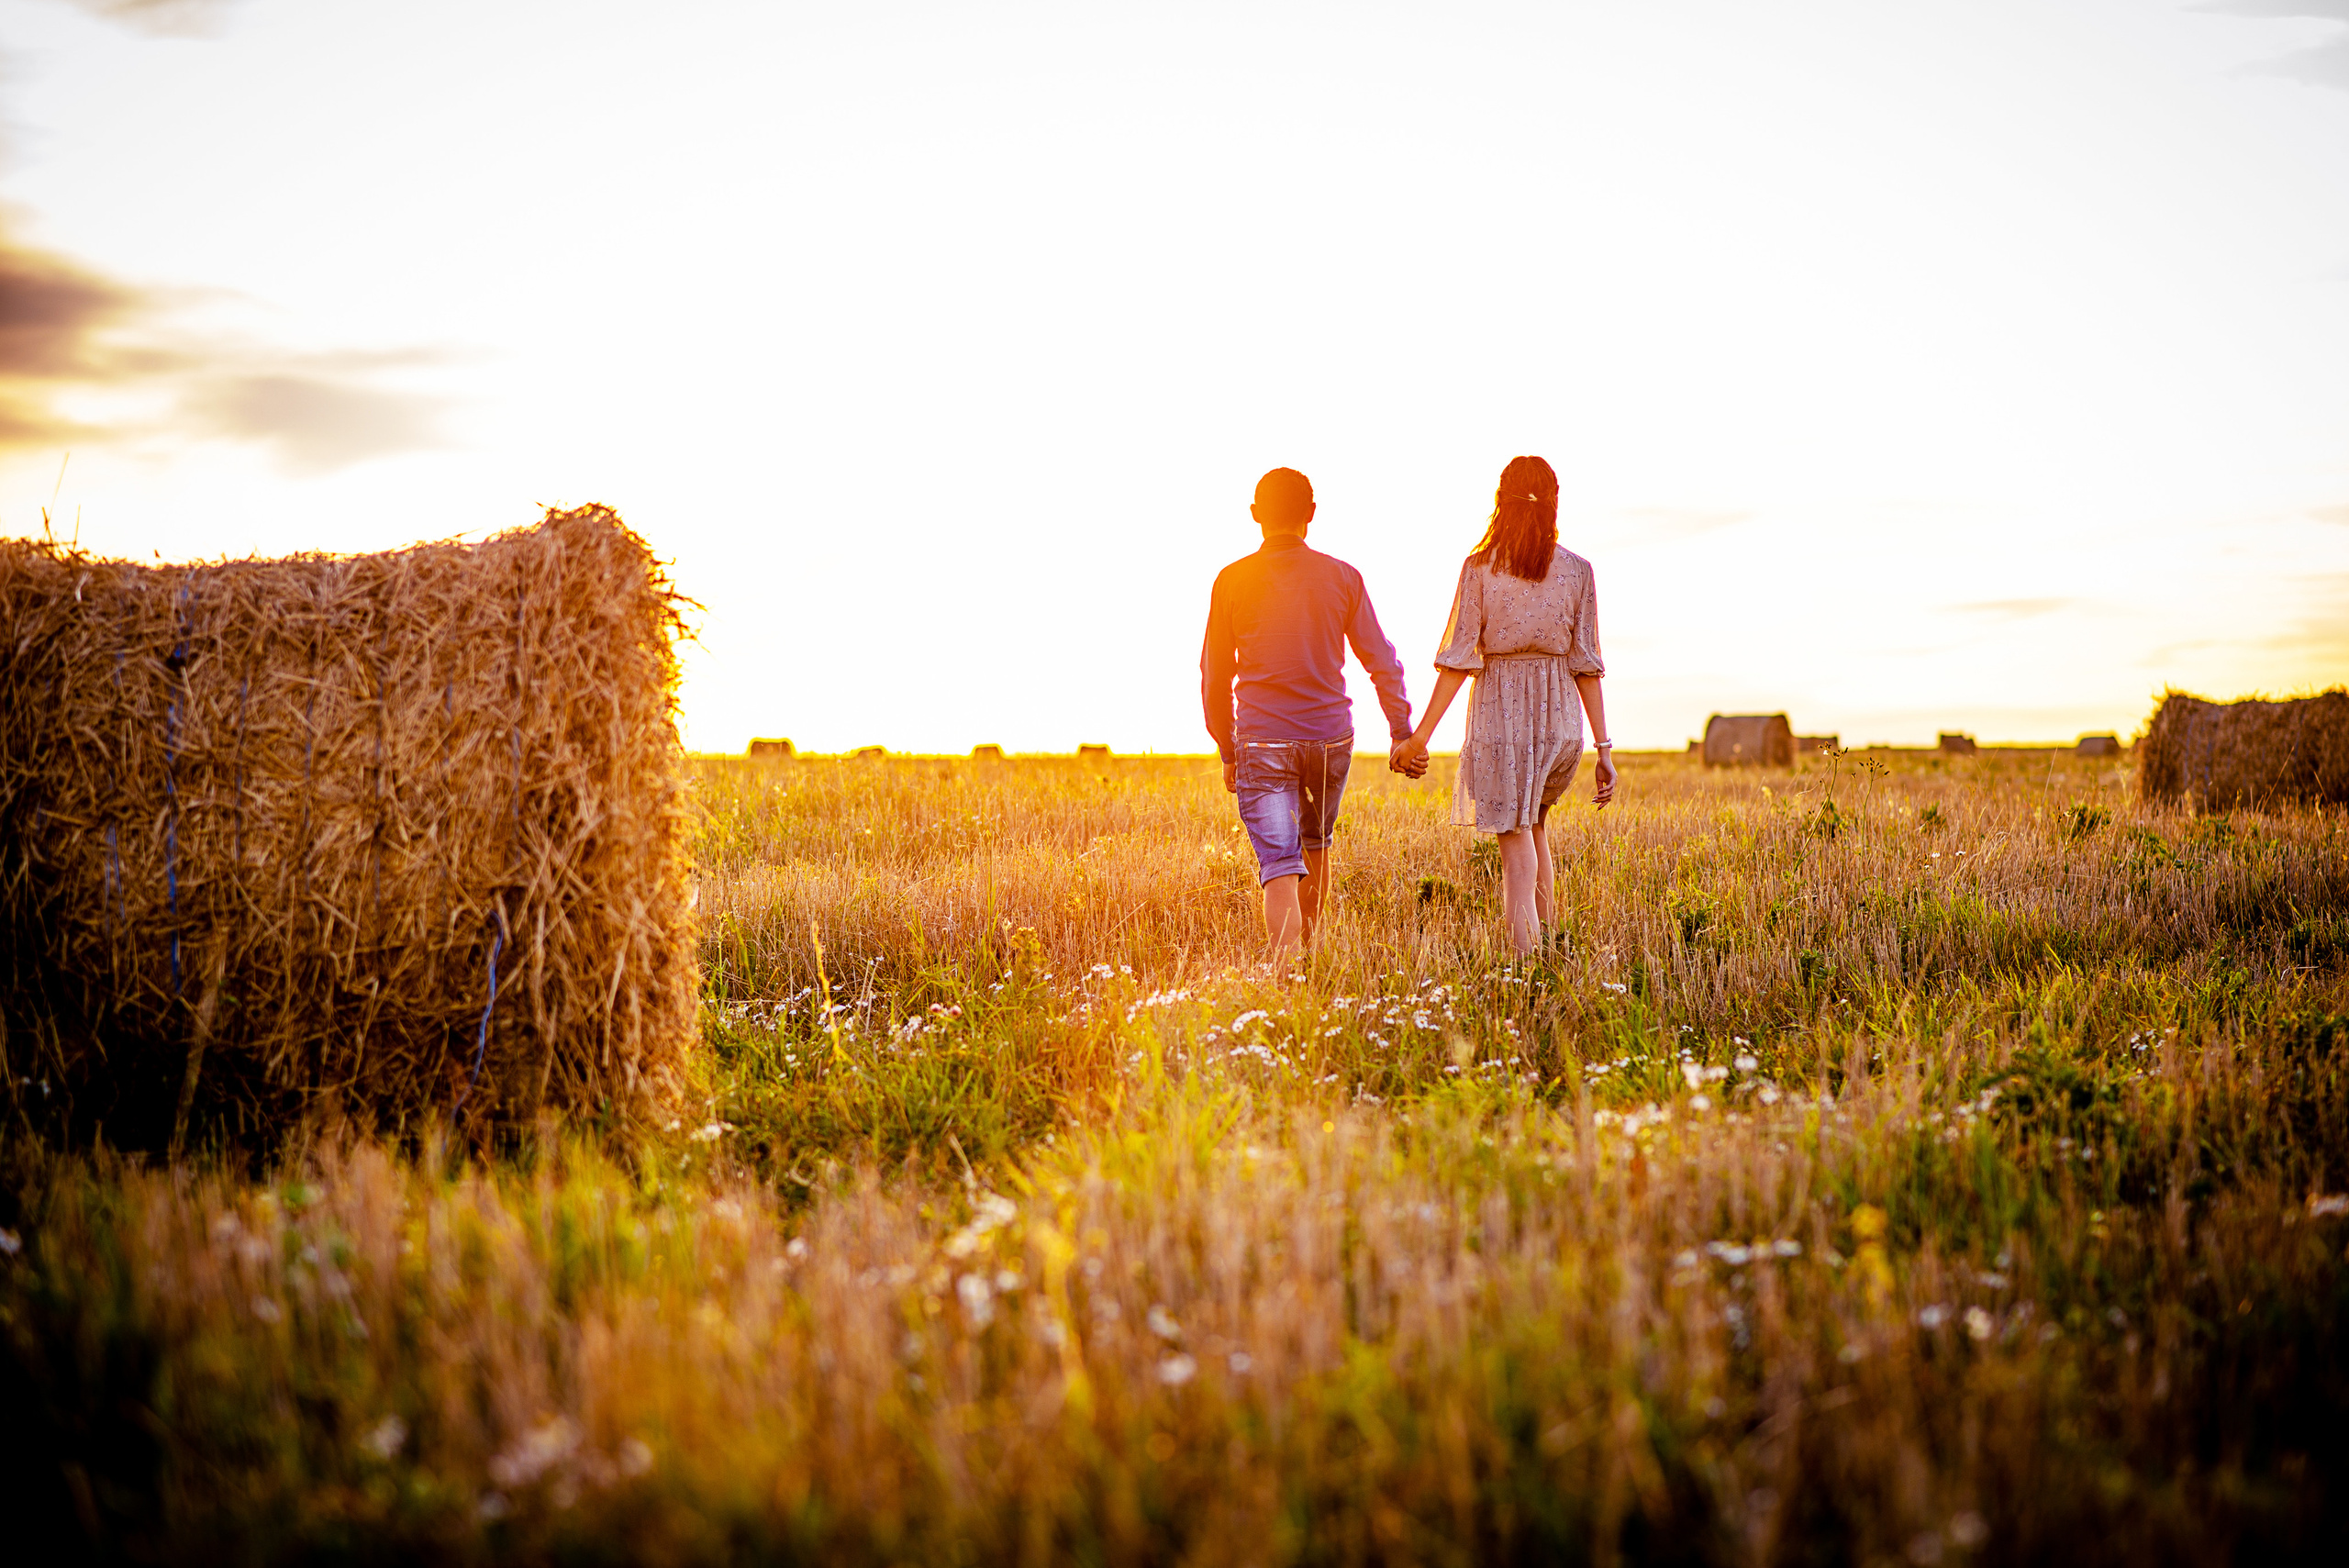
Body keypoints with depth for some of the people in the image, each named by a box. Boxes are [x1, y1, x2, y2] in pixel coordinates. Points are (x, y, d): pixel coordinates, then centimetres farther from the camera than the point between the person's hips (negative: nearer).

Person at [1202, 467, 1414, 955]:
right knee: (1315, 843, 26)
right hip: (1331, 738, 2)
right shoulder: (1342, 577, 0)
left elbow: (1214, 675, 4)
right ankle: (1309, 947, 38)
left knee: (1280, 867, -5)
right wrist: (1402, 733, 7)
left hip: (1262, 744, -2)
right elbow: (1382, 661, 1)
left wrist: (1227, 751, 14)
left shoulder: (1232, 581, -1)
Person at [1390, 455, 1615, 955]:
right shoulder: (1577, 571, -1)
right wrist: (1604, 748, 2)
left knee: (1515, 839, 3)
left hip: (1499, 712, -2)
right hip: (1560, 716, 2)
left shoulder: (1480, 568, -6)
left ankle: (1526, 955, -4)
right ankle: (1547, 925, 22)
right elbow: (1586, 663, -1)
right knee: (1534, 818, 27)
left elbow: (1459, 657, -9)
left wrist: (1420, 736, -5)